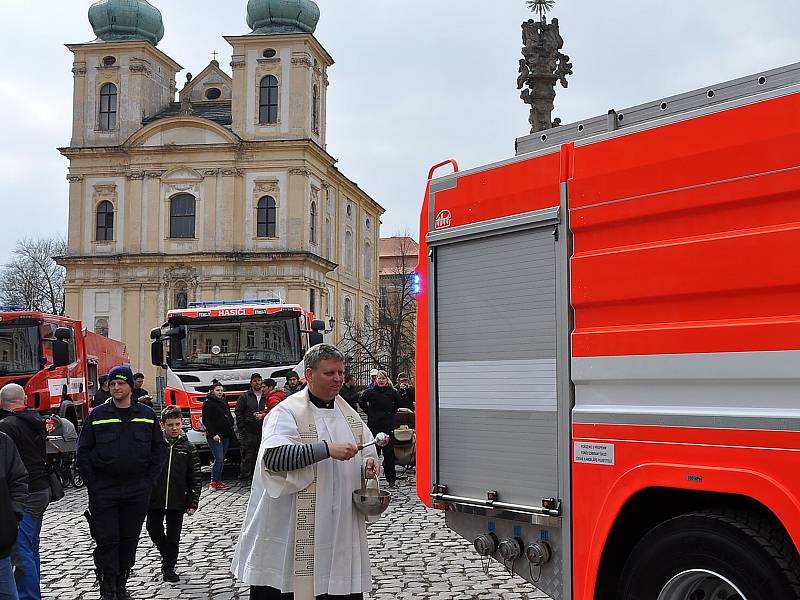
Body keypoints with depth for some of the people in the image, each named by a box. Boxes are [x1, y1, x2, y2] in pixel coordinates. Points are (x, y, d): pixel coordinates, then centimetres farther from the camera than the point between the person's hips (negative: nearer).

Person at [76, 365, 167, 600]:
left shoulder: (146, 414, 6)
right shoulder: (97, 415, 2)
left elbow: (160, 449, 9)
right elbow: (83, 452, 2)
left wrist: (149, 480, 1)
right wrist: (93, 484, -6)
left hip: (137, 490, 2)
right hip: (103, 490, -2)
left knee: (129, 539, 9)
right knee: (107, 540, -4)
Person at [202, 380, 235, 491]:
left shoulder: (224, 402, 17)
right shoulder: (208, 403, -5)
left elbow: (229, 417, 25)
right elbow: (206, 420, -10)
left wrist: (230, 430, 12)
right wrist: (213, 434, -17)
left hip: (226, 436, 7)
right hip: (214, 436, -7)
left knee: (222, 460, 8)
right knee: (219, 459, -13)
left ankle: (218, 481, 15)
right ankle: (213, 482, -4)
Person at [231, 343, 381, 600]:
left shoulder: (349, 413, 13)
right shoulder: (287, 412, -8)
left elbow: (368, 449, 25)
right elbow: (273, 456, -24)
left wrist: (370, 461, 1)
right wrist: (326, 449, -27)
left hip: (342, 528, 6)